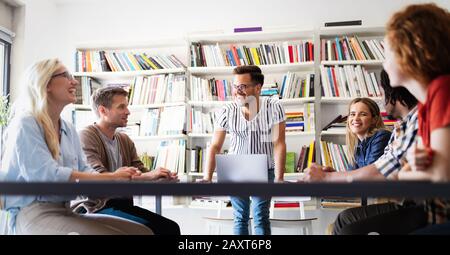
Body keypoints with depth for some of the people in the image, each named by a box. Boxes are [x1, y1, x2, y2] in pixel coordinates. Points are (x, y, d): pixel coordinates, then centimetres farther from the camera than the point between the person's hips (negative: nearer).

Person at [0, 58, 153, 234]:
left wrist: (118, 177, -11)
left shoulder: (69, 130, 16)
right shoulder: (25, 124, -7)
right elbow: (47, 175, -19)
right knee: (114, 232, -29)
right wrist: (111, 177, -19)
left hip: (65, 212, 7)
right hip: (33, 213, -7)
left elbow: (84, 171, 10)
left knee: (142, 231, -8)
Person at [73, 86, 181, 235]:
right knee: (152, 228, -24)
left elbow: (140, 171, 8)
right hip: (99, 207, -7)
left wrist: (160, 177, -16)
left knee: (171, 227, -12)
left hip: (124, 204, 7)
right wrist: (149, 175, -26)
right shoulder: (86, 136, -10)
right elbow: (98, 177, -24)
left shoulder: (125, 140, 14)